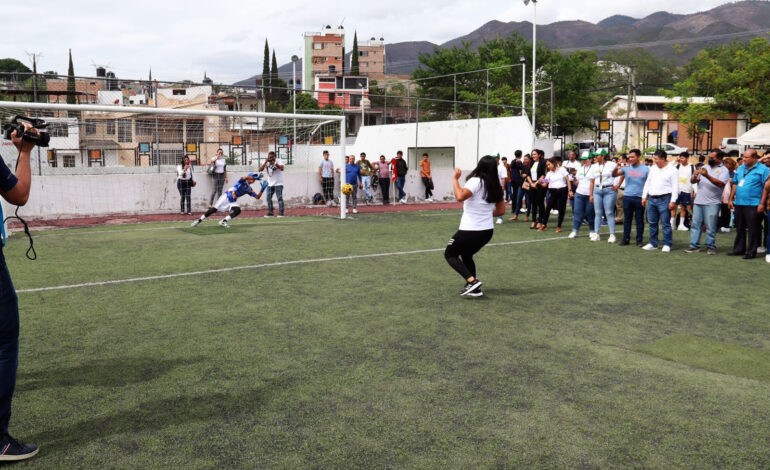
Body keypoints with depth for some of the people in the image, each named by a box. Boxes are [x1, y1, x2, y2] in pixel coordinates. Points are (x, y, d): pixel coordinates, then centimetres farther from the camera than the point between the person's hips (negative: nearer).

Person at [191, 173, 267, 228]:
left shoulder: (249, 189, 10)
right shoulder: (243, 182, -7)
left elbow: (257, 197, 7)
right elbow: (246, 177, -31)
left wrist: (262, 189, -5)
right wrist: (256, 177, -31)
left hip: (233, 201, 6)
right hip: (226, 197, -6)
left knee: (237, 210, -22)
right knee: (214, 209, -11)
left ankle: (223, 221, -16)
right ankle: (199, 220, -2)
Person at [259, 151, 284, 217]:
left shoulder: (279, 161, -7)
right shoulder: (266, 162, 5)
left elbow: (282, 168, -24)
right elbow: (260, 169, -9)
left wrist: (274, 163, -30)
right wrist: (266, 162, -17)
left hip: (278, 183, -5)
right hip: (270, 184, 5)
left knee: (279, 198, -11)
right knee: (269, 198, 6)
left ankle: (281, 213, -10)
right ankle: (270, 213, 15)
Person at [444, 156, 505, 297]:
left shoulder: (476, 181, -15)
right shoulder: (495, 186, 6)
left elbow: (460, 196, -32)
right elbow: (501, 210, 12)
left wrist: (455, 178, -20)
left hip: (469, 230, -7)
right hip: (488, 230, 7)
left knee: (450, 254, 12)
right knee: (466, 255, 27)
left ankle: (472, 280, -8)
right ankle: (474, 288, 17)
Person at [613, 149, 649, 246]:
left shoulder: (645, 169, 2)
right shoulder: (626, 168, 5)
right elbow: (614, 174, 0)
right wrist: (617, 168, -20)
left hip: (639, 197, -1)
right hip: (627, 197, 2)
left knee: (639, 220, 5)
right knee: (627, 219, 7)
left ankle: (639, 240, 12)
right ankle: (626, 239, 15)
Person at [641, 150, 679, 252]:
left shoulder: (672, 170, -3)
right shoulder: (653, 168, 15)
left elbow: (675, 187, -8)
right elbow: (647, 183, 20)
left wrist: (673, 201, -14)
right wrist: (644, 197, 14)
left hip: (664, 199, -6)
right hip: (652, 198, 6)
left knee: (665, 223, -4)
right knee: (652, 223, 9)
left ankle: (667, 244, 3)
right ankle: (653, 244, 18)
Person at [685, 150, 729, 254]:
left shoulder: (723, 170, 0)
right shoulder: (704, 167, 16)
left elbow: (720, 183, -17)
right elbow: (693, 181, 12)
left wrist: (707, 175, -26)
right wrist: (695, 176, -11)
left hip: (712, 203, -5)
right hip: (698, 201, 5)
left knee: (711, 227, -1)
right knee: (695, 224, 5)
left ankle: (711, 246, 8)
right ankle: (694, 246, 9)